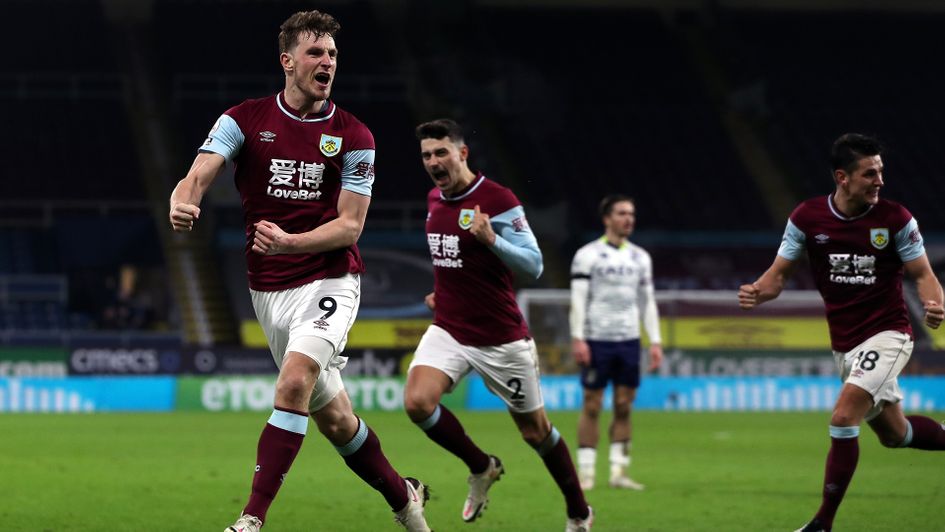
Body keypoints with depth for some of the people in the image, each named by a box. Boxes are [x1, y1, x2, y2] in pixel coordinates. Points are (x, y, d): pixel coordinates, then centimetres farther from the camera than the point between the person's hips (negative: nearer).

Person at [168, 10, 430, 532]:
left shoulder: (353, 136, -4)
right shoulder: (245, 119, -2)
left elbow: (349, 226, -7)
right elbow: (198, 176, -15)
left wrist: (288, 241, -25)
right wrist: (182, 204, -39)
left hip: (329, 283, -2)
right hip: (269, 290, 3)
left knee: (294, 382, -26)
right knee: (332, 416, 9)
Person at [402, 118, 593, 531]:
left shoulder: (498, 200, -15)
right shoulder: (434, 200, 7)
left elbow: (534, 265, -17)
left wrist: (491, 239, -31)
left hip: (501, 338, -5)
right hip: (448, 330, 5)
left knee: (535, 431, 6)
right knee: (418, 402, -20)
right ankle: (481, 468, 5)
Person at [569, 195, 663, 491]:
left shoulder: (640, 258, 13)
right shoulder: (588, 255, -3)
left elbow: (647, 301, 15)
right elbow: (578, 299, -7)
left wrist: (655, 341, 8)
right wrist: (578, 339, -15)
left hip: (628, 341, 5)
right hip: (597, 341, -5)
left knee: (624, 407, 3)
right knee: (592, 406, -3)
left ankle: (618, 472, 6)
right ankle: (585, 473, 0)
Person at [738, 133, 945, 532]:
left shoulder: (895, 219, -12)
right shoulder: (807, 218, -6)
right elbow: (780, 273, 1)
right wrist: (757, 293, -21)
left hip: (886, 334, -5)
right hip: (844, 345, 5)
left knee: (843, 418, -20)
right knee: (893, 433, 15)